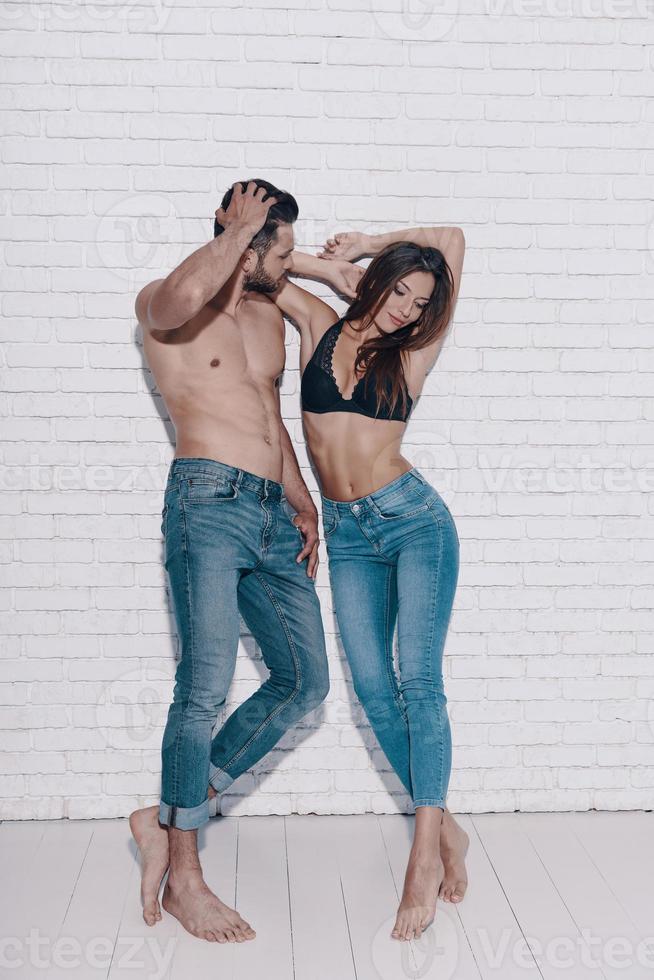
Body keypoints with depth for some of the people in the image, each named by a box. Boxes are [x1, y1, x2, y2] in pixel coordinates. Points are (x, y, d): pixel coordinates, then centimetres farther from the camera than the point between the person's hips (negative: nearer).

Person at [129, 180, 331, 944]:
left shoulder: (270, 317, 23)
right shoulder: (160, 307, 0)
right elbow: (186, 294, -27)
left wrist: (303, 503, 23)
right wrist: (238, 229, -10)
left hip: (273, 515, 8)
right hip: (209, 501, -7)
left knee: (305, 681, 4)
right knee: (206, 684, -11)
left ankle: (169, 817, 12)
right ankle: (184, 875, 4)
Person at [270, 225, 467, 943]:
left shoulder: (411, 354, 3)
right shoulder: (320, 327, 8)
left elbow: (453, 240, 6)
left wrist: (366, 244, 11)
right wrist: (334, 266, 10)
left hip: (413, 519, -2)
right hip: (347, 534, 3)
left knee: (418, 680, -11)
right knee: (373, 688, -1)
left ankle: (425, 852, -6)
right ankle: (444, 828, 13)